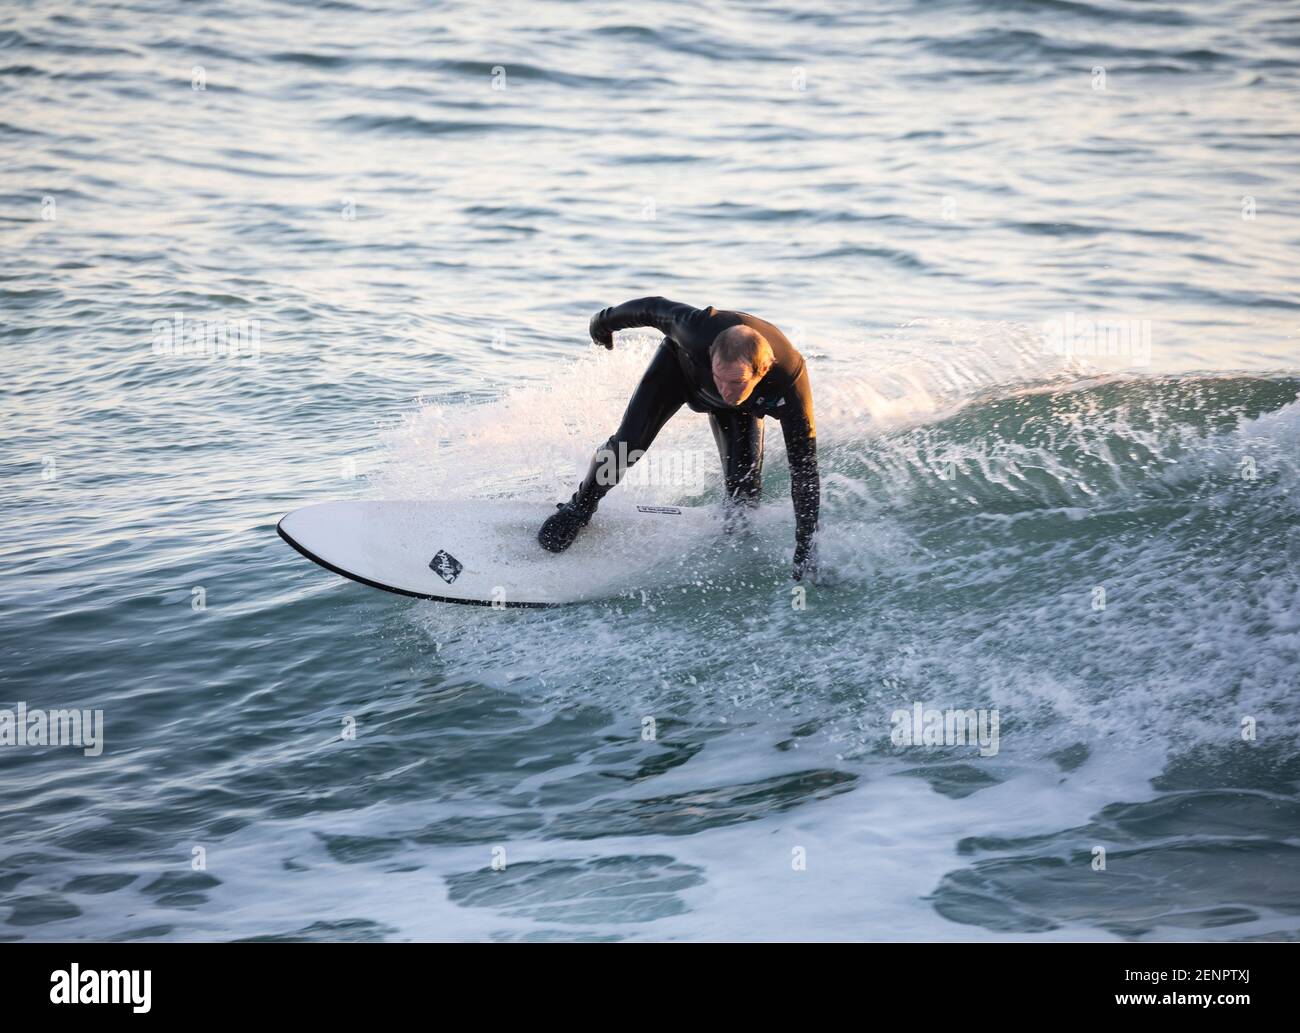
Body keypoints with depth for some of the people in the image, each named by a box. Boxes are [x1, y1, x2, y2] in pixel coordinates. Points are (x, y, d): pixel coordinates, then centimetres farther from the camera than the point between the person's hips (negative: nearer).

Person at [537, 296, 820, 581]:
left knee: (745, 486, -14)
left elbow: (805, 470, -38)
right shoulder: (700, 330, -45)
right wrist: (605, 320, -2)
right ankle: (579, 507, 13)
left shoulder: (790, 381, -43)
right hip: (680, 364, 0)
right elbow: (654, 307, -22)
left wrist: (805, 551, -40)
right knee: (629, 442, -14)